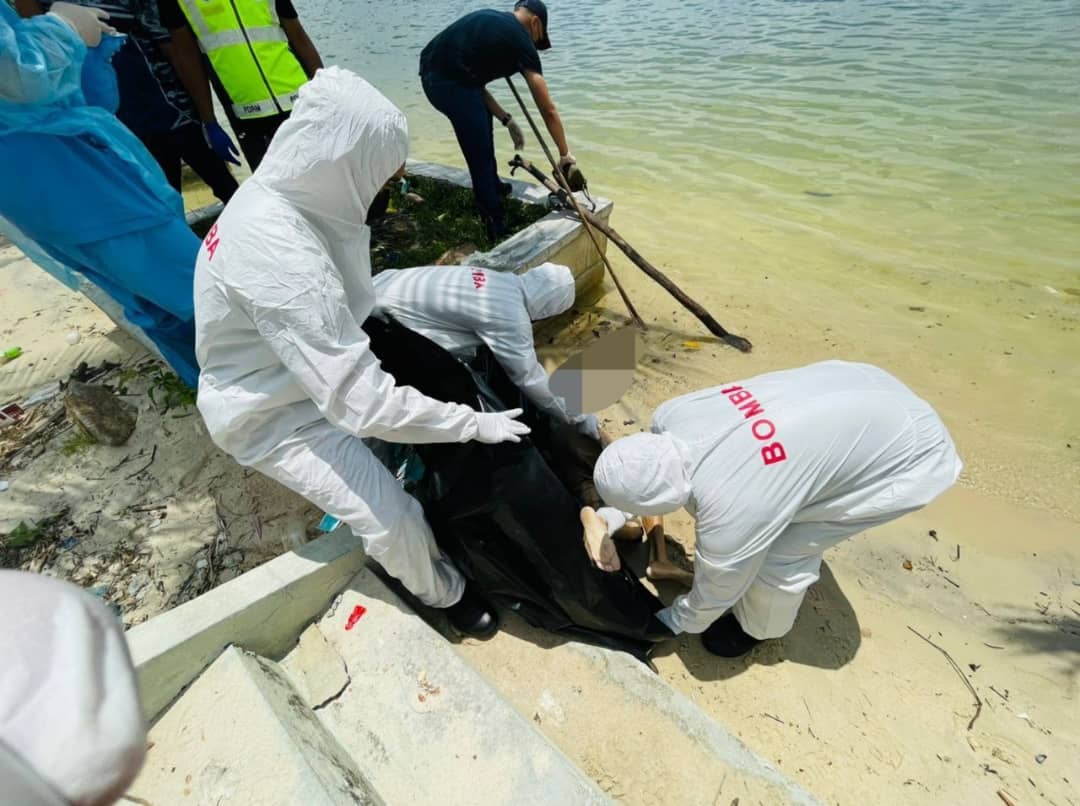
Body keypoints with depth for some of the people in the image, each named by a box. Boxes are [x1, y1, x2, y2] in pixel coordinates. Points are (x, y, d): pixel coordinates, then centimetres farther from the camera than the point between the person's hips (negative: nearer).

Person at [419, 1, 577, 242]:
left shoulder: (489, 20, 24)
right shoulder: (521, 40, 2)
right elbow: (548, 110, 2)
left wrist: (507, 120, 20)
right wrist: (565, 154, 11)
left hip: (430, 72, 9)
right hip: (451, 82, -9)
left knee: (484, 116, 30)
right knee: (481, 160, -2)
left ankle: (493, 185, 40)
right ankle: (495, 228, 5)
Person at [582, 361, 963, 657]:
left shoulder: (730, 517, -34)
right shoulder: (672, 416, -18)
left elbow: (718, 592, -11)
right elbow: (642, 464, 7)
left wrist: (672, 622, 8)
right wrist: (611, 517, 9)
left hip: (909, 457, -6)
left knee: (781, 555, -2)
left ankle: (757, 628, 28)